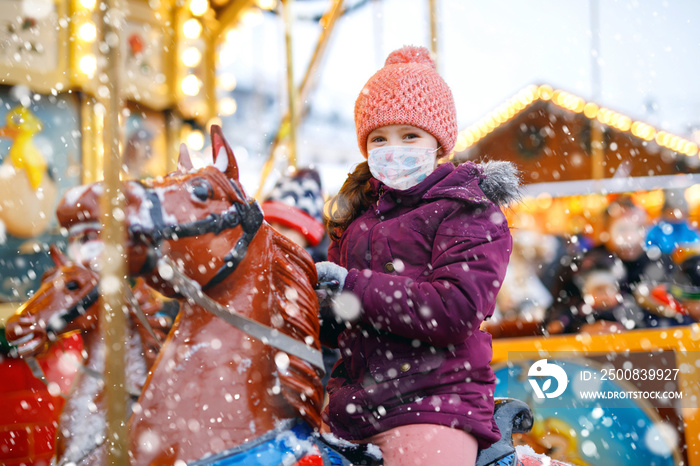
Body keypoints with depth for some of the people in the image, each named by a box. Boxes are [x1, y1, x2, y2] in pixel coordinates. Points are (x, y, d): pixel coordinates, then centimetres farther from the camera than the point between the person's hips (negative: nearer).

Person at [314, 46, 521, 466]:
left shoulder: (471, 214, -3)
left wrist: (355, 287, -15)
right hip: (349, 406, 6)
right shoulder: (357, 214, 17)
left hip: (433, 404, -6)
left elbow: (455, 309, -19)